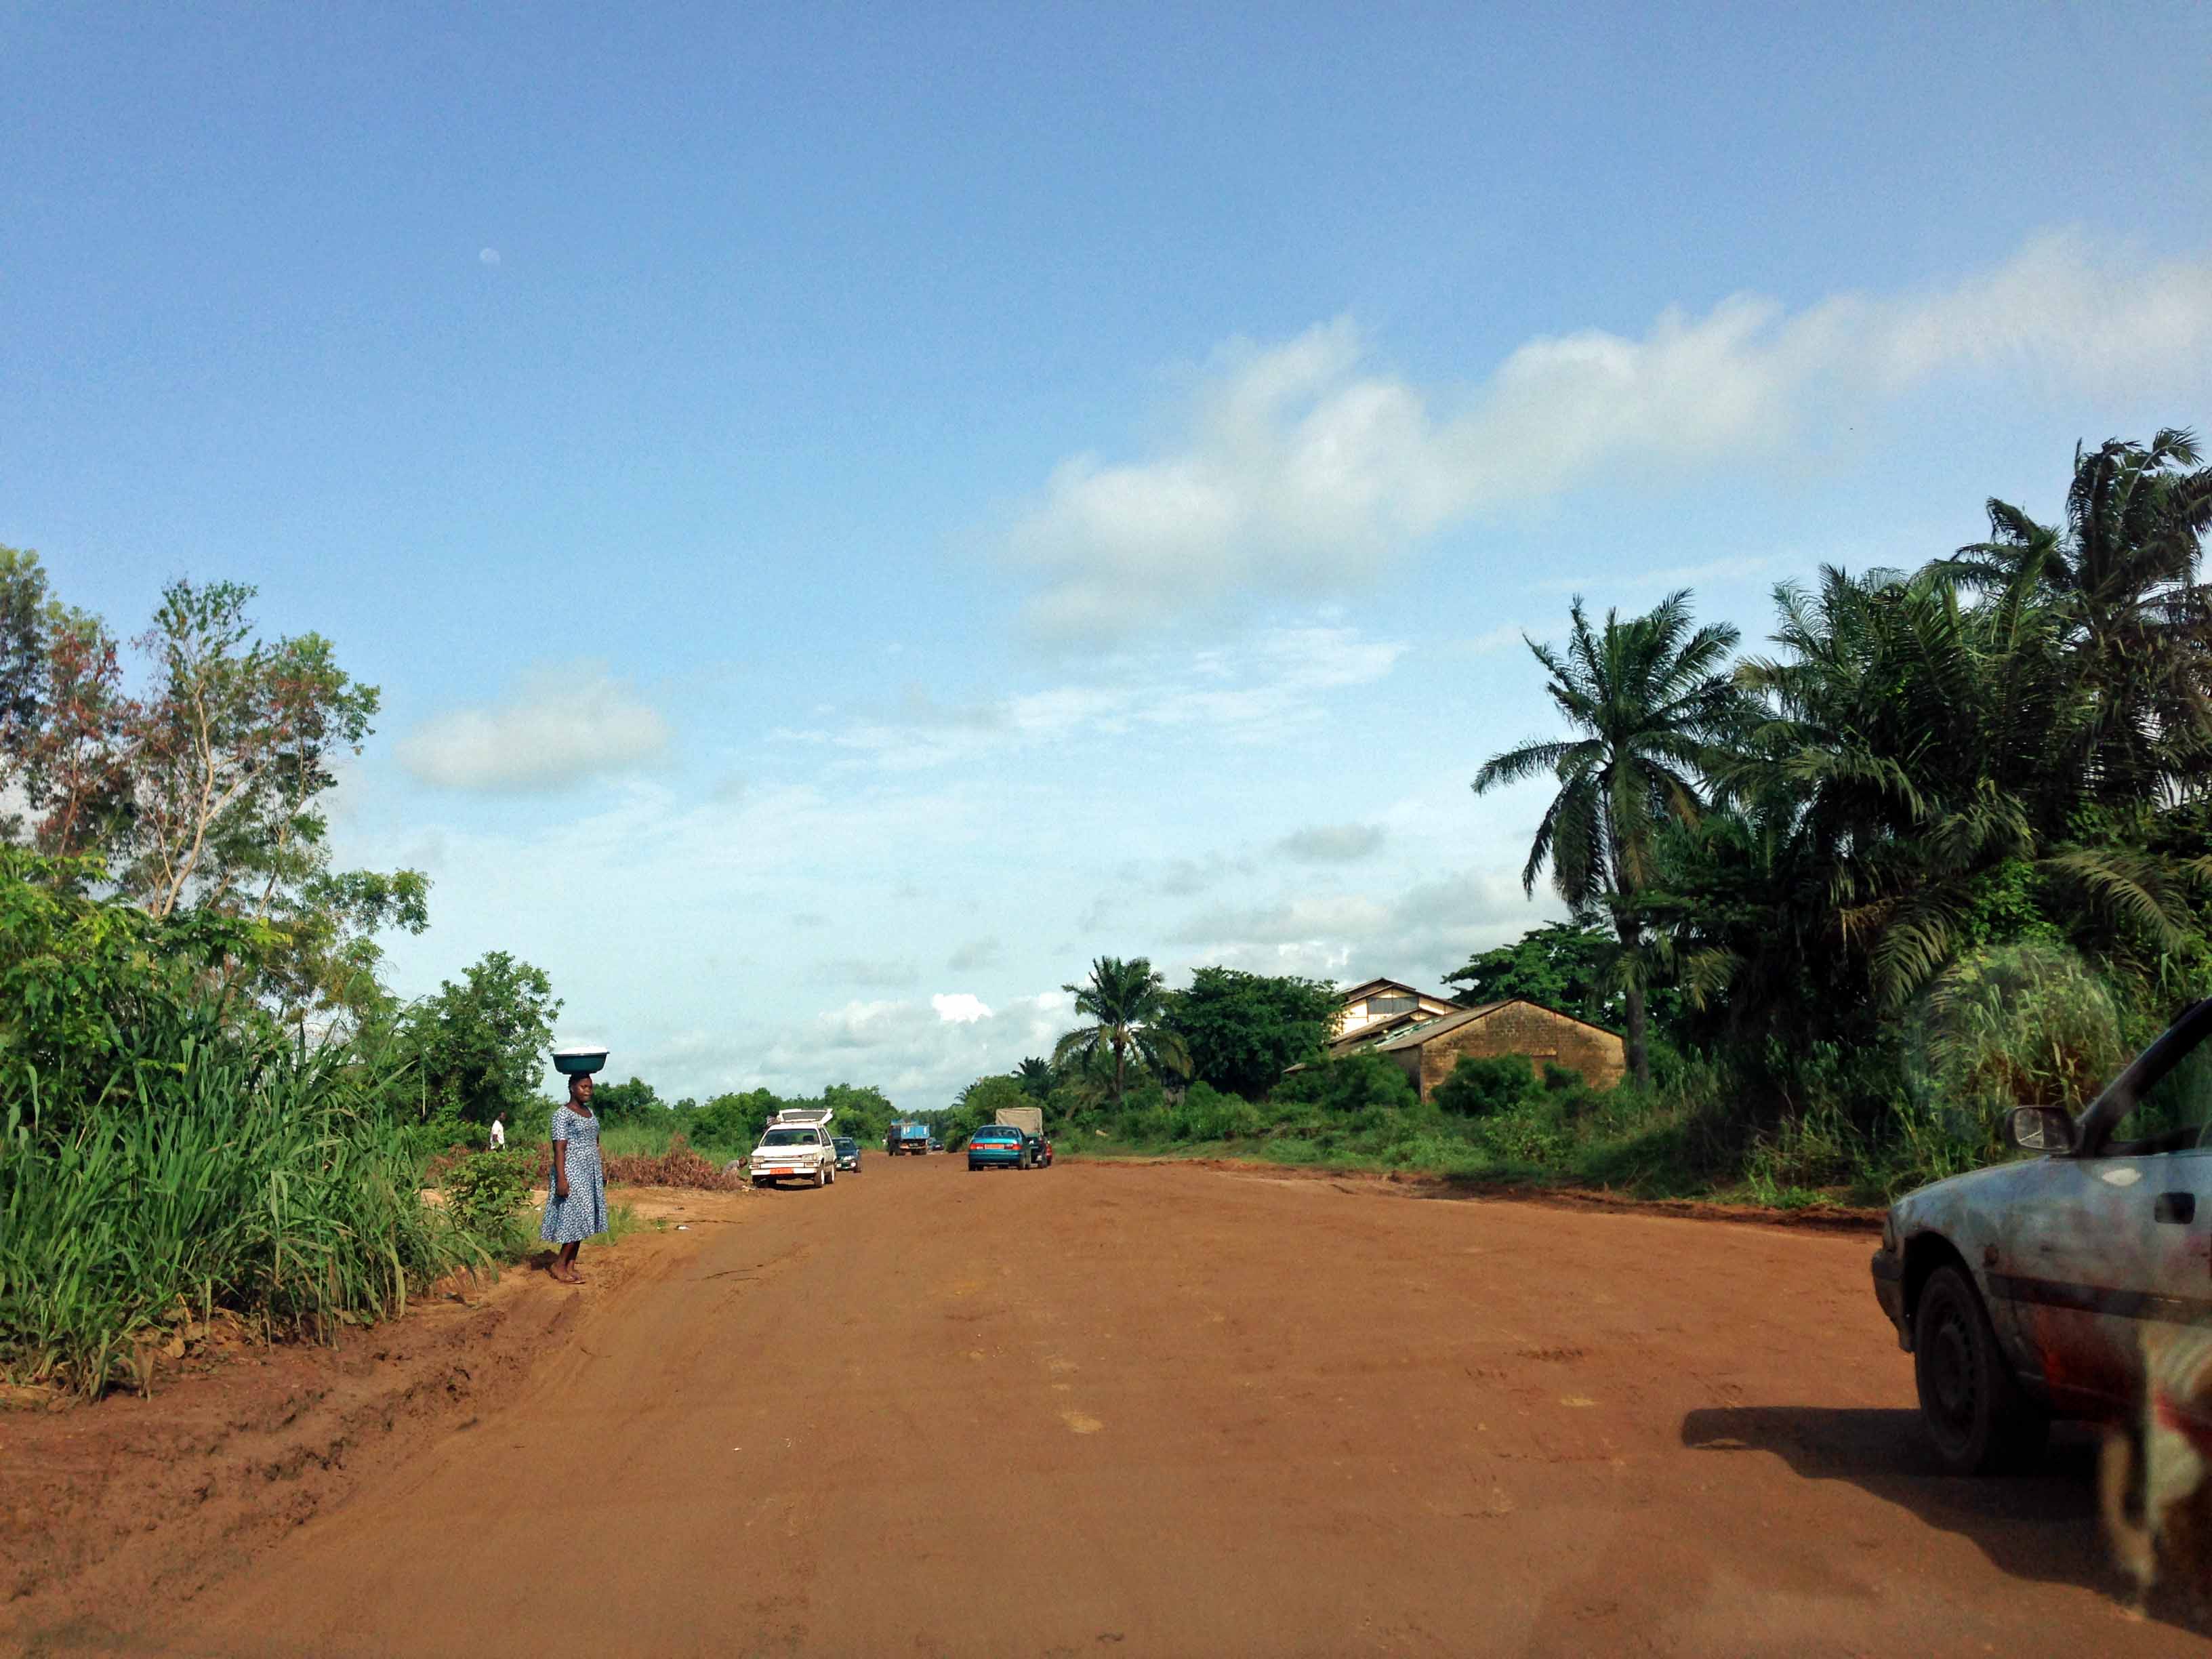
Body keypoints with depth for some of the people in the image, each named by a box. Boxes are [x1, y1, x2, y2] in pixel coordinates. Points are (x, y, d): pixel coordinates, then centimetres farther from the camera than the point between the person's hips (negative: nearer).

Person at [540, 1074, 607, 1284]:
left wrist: (602, 1170, 17)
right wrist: (561, 1179, -21)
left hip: (590, 1173, 8)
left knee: (582, 1220, 6)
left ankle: (570, 1266, 11)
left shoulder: (589, 1112, 14)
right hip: (572, 1172, -8)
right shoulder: (562, 1114, -11)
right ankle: (559, 1265, 2)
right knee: (575, 1218, -9)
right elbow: (559, 1149, -16)